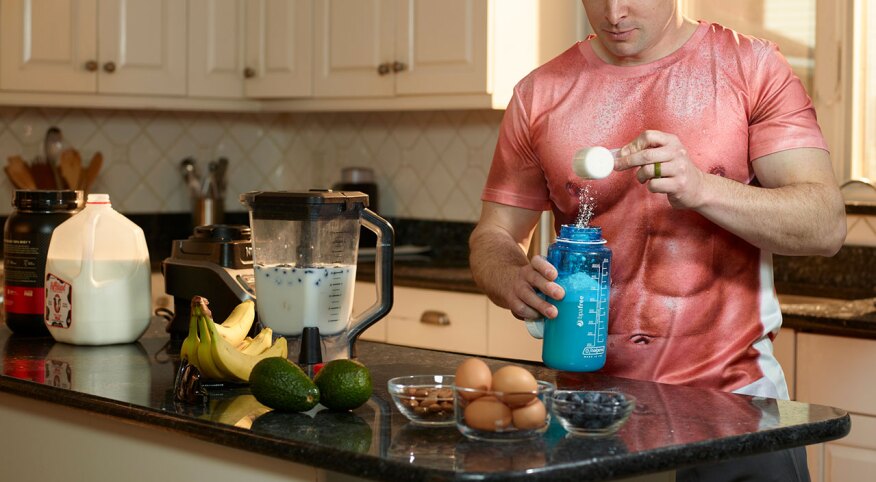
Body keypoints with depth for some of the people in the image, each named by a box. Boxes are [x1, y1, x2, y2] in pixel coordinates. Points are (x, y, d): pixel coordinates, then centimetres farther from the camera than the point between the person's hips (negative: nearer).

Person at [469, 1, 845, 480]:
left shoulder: (752, 67, -1)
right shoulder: (539, 94, 4)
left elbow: (826, 225, -9)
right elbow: (493, 237, 8)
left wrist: (702, 188, -25)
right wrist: (514, 282, -16)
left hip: (733, 389, -1)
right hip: (590, 401, 2)